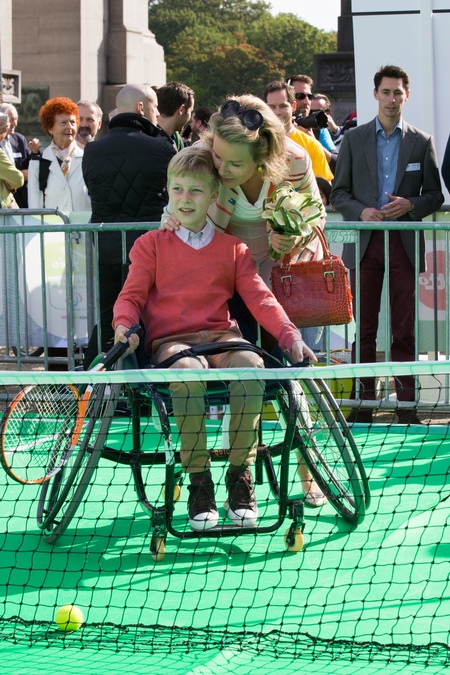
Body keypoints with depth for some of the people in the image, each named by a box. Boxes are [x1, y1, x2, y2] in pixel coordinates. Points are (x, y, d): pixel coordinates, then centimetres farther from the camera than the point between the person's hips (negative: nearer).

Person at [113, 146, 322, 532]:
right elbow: (132, 295, 10)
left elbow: (259, 297, 9)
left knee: (250, 366, -35)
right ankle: (199, 482, -28)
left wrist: (289, 335, -7)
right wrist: (125, 325, -14)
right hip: (170, 340, -2)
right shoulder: (151, 245, 13)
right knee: (188, 372, -40)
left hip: (220, 336, 2)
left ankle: (240, 476, -21)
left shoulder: (232, 247, 16)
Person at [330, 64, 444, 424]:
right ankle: (363, 402, 6)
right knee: (364, 327, 1)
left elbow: (435, 195, 8)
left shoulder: (422, 142, 8)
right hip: (365, 241, 0)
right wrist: (361, 211, -11)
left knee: (405, 328, 0)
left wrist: (410, 205, -11)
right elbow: (339, 192, 8)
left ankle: (406, 404, 5)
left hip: (405, 242, 0)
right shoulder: (354, 139, 8)